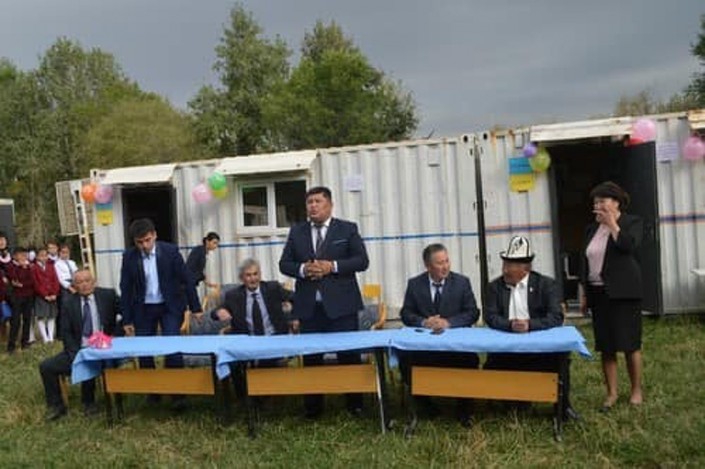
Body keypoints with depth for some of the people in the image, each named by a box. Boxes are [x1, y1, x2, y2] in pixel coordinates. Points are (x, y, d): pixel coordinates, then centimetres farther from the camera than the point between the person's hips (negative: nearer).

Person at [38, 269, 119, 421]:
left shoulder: (108, 295, -1)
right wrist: (75, 354, -12)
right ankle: (56, 406, 8)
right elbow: (66, 332, 2)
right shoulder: (69, 302, 4)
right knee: (46, 366, -10)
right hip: (78, 350, 4)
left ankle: (88, 403, -6)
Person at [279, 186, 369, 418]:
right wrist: (302, 269, -11)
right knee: (311, 357, 9)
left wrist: (332, 266, -15)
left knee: (348, 355, 2)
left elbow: (362, 260, -3)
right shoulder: (296, 231, 11)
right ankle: (312, 406, 21)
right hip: (308, 306, 3)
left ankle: (354, 404, 16)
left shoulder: (347, 229, 3)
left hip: (340, 305, -2)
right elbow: (284, 264, 9)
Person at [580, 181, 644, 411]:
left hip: (623, 292, -5)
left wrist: (612, 224, -11)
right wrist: (585, 293, 12)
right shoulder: (592, 229, 14)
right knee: (606, 347, 4)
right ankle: (611, 393, 11)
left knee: (630, 344, 1)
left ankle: (636, 391, 15)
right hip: (599, 293, 5)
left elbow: (629, 246, -19)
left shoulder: (632, 222, 0)